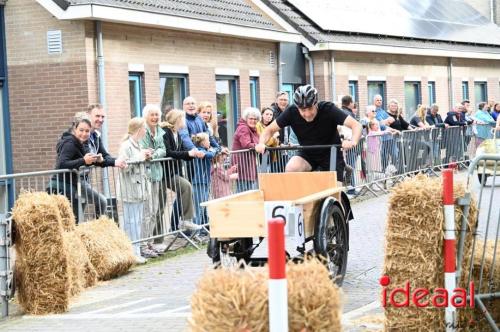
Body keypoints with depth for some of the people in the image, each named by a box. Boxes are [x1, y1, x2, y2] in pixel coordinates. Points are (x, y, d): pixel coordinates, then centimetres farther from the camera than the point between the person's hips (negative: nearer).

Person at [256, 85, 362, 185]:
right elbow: (270, 129, -7)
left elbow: (356, 125, -30)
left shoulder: (328, 109, -24)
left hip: (331, 155, -1)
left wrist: (353, 142, -51)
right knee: (291, 168, -29)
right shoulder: (292, 112, -18)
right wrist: (261, 144, -28)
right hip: (308, 154, 1)